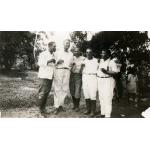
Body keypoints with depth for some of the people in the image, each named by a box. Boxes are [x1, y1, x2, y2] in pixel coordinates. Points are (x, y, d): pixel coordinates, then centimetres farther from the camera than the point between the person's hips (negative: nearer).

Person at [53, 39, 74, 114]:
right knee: (57, 89, -6)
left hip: (67, 71, 2)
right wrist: (58, 62, -11)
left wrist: (72, 64, 1)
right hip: (58, 71, -2)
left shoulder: (71, 54, 20)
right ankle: (57, 107, -2)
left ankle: (60, 104, 11)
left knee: (65, 89, -3)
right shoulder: (58, 53, 13)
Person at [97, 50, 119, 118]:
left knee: (107, 99, -8)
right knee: (101, 98, 11)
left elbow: (115, 72, -15)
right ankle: (102, 113, 23)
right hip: (100, 80, 7)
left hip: (108, 81, -7)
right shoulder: (100, 61, 13)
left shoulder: (111, 62, -7)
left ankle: (107, 115, -1)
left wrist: (106, 72, -25)